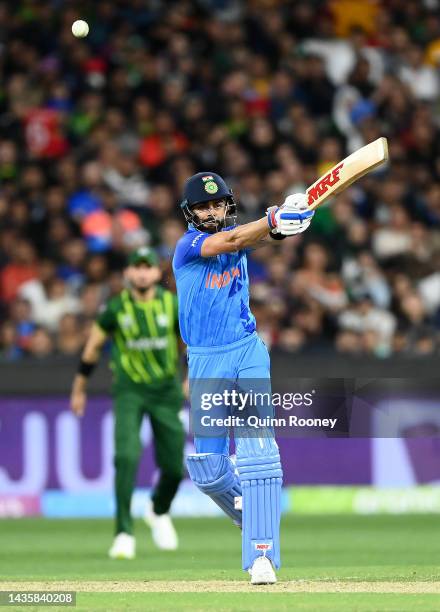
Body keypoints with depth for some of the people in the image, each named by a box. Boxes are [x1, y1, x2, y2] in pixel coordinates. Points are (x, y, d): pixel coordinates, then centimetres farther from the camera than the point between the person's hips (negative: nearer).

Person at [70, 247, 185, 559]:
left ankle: (159, 512, 36)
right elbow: (93, 347, 6)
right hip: (129, 390, -2)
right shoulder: (115, 308, -5)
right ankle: (124, 534, -16)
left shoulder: (172, 304, -3)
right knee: (127, 456, -21)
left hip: (166, 391, 2)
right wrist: (79, 389, 10)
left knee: (174, 466, 3)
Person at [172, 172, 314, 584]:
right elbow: (230, 242, -26)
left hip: (248, 353, 1)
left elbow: (251, 237, -18)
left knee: (258, 454, -15)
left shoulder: (241, 236, 4)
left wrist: (287, 219, -41)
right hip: (206, 364, -1)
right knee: (208, 470, 2)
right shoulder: (188, 247, -8)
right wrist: (273, 221, -42)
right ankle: (249, 513, 33)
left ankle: (261, 554, -18)